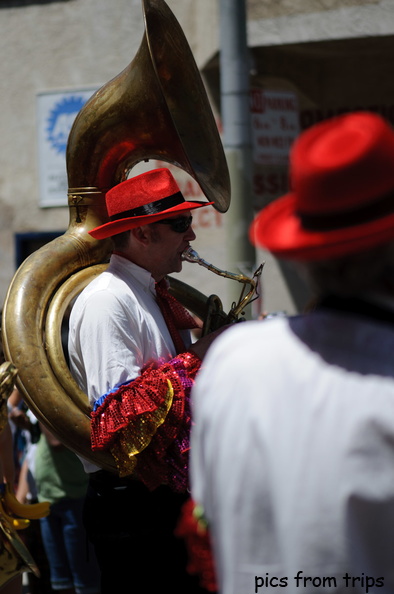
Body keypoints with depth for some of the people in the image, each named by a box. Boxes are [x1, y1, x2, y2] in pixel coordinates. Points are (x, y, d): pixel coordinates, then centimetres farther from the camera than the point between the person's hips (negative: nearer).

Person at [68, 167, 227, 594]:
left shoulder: (160, 299, 18)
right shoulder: (106, 300, -13)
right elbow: (118, 409, -23)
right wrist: (198, 357, -16)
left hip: (176, 497, 9)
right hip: (133, 506, -9)